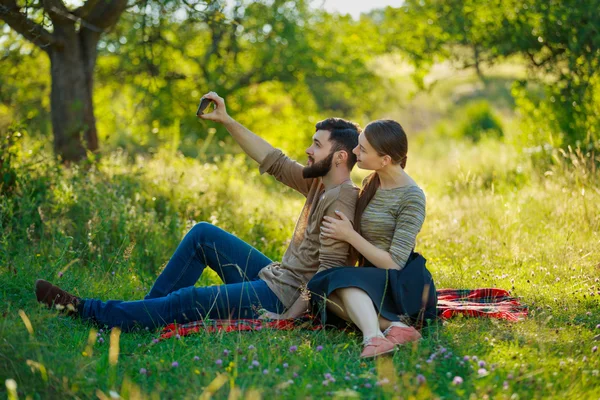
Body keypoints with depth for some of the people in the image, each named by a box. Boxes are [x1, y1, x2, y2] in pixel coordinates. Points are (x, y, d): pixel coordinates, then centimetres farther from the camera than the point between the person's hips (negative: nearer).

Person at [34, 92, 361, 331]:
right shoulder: (319, 183, 8)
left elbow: (330, 269, -27)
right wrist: (226, 121, 9)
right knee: (203, 234, 9)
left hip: (283, 298, -10)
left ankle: (85, 311, -4)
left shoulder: (342, 200, -21)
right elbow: (272, 161, 13)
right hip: (272, 276, 10)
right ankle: (149, 310, 7)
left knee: (187, 301, -14)